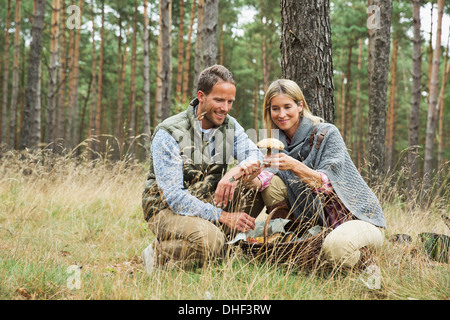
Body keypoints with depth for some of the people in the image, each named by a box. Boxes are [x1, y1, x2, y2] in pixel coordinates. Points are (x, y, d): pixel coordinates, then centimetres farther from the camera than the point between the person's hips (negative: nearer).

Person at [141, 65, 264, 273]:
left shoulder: (230, 126, 2)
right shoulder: (168, 134, -19)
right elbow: (174, 196, -24)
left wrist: (234, 173, -34)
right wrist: (222, 216, -30)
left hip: (208, 203, 6)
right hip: (167, 209, -6)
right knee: (208, 239, -37)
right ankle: (158, 254, -7)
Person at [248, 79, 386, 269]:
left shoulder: (326, 134, -14)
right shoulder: (279, 142, 4)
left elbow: (329, 184, -26)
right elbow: (265, 179, -13)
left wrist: (294, 166, -42)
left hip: (359, 217, -5)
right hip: (317, 217, 5)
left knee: (334, 248, -37)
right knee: (273, 183, -11)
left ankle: (365, 253, -2)